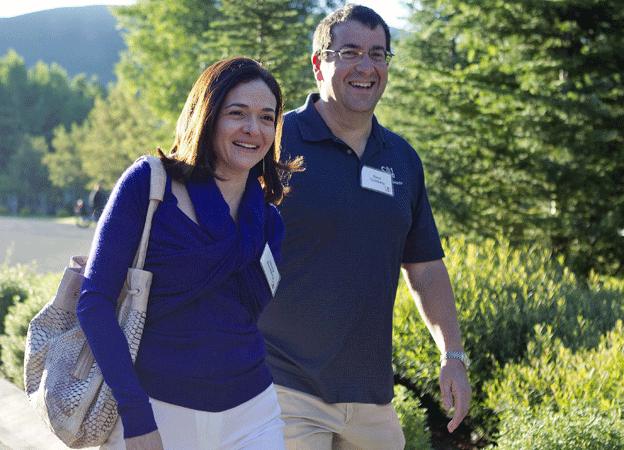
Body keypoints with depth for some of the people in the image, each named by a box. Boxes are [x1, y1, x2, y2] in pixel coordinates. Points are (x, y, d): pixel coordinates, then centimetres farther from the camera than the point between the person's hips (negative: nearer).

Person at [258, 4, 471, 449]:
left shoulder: (403, 159, 11)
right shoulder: (275, 143, -7)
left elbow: (426, 267, 17)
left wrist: (454, 356, 9)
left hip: (371, 391, 6)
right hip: (287, 386, -5)